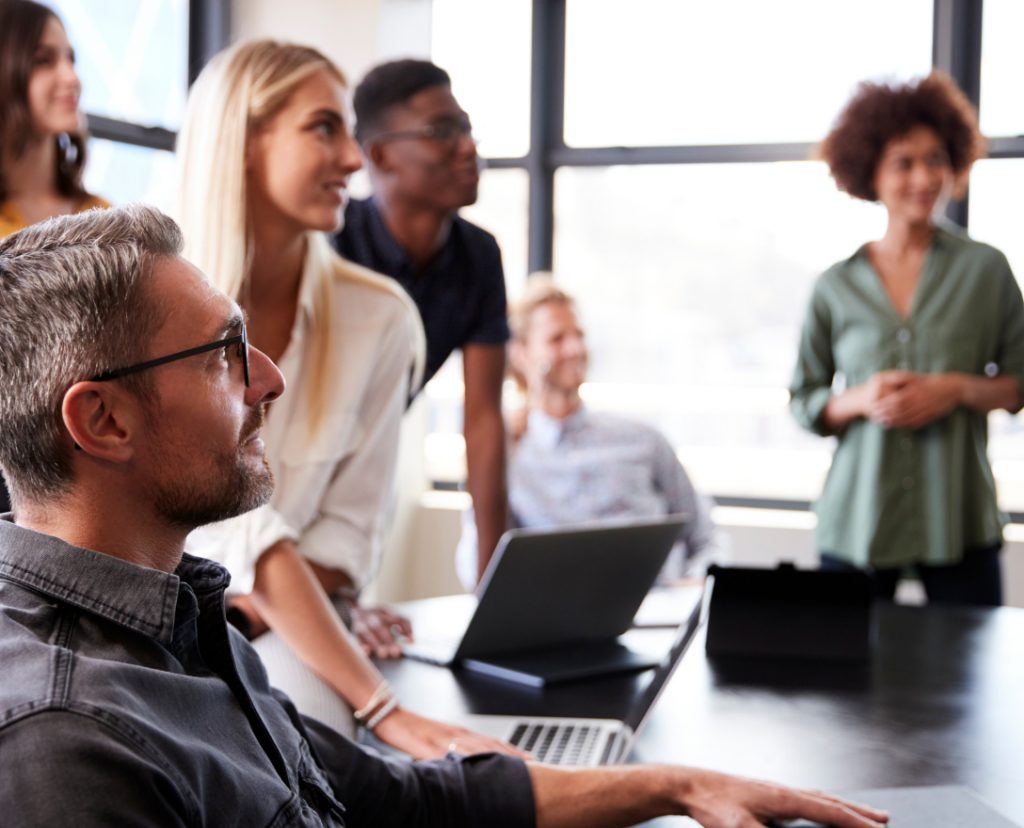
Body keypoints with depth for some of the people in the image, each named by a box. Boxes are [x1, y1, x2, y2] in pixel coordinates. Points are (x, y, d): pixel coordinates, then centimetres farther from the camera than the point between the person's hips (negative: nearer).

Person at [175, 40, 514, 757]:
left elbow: (349, 528, 0)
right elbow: (236, 531, -22)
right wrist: (381, 708, -29)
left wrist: (232, 619, -18)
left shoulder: (380, 317, -5)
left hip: (275, 633, 2)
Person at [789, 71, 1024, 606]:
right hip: (856, 522, 0)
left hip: (959, 521, 0)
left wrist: (957, 389, -10)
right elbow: (804, 403, 9)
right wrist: (861, 400, -10)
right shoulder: (836, 287, 6)